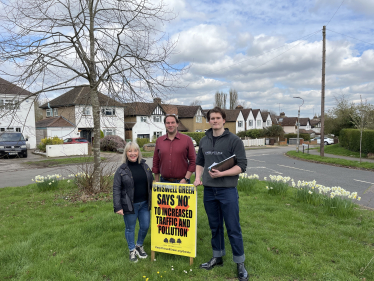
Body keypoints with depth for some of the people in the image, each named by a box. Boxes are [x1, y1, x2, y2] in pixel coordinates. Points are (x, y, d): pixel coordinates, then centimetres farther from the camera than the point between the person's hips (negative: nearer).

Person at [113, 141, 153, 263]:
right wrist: (118, 207, -13)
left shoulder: (145, 166, 4)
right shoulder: (122, 170, -8)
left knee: (145, 226, 12)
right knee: (130, 229, 10)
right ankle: (132, 250, 31)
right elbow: (116, 189, -8)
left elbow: (151, 184, 12)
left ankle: (139, 246, 38)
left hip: (144, 204, 4)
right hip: (129, 205, -4)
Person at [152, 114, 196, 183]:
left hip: (181, 181, -2)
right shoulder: (159, 141, 7)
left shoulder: (187, 139, 0)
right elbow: (156, 163, 10)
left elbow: (193, 161, -1)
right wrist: (156, 183, 8)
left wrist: (186, 179, -8)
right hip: (164, 181, 2)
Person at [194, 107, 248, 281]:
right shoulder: (204, 141, 10)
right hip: (209, 190, 5)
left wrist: (221, 173, -20)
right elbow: (199, 162, 19)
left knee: (233, 229, 3)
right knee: (215, 226, 16)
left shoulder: (234, 140, -5)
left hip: (227, 190, -4)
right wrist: (198, 177, 2)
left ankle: (240, 264, 18)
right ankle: (217, 257, 32)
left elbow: (241, 165, -9)